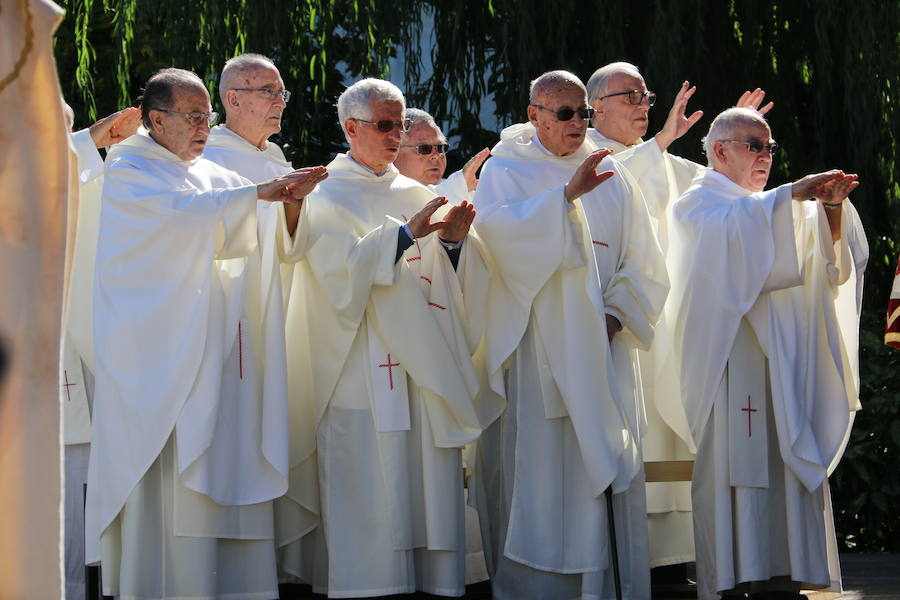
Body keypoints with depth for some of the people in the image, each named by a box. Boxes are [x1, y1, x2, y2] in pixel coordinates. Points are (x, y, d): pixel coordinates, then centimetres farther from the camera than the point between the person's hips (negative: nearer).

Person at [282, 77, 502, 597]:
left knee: (431, 490, 1)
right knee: (371, 494, -8)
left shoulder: (415, 195, 18)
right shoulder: (328, 198, 3)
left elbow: (450, 283, 13)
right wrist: (404, 234, -22)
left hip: (428, 368, 5)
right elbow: (340, 270, -13)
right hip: (364, 373, -5)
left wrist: (453, 243, -7)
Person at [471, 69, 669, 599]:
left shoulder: (612, 177, 13)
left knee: (605, 471, 0)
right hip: (533, 351, -3)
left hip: (601, 351, 3)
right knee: (534, 473, -5)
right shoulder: (506, 170, 3)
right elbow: (498, 230, -18)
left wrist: (616, 315, -6)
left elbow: (644, 264, 10)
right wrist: (568, 194, -25)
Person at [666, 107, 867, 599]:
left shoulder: (770, 209, 25)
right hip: (729, 361, -7)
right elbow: (731, 229, -19)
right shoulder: (697, 204, 4)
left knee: (785, 467, -1)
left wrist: (830, 208, -10)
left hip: (783, 365, 7)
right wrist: (794, 193, -24)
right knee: (733, 464, -13)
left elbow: (824, 249, 9)